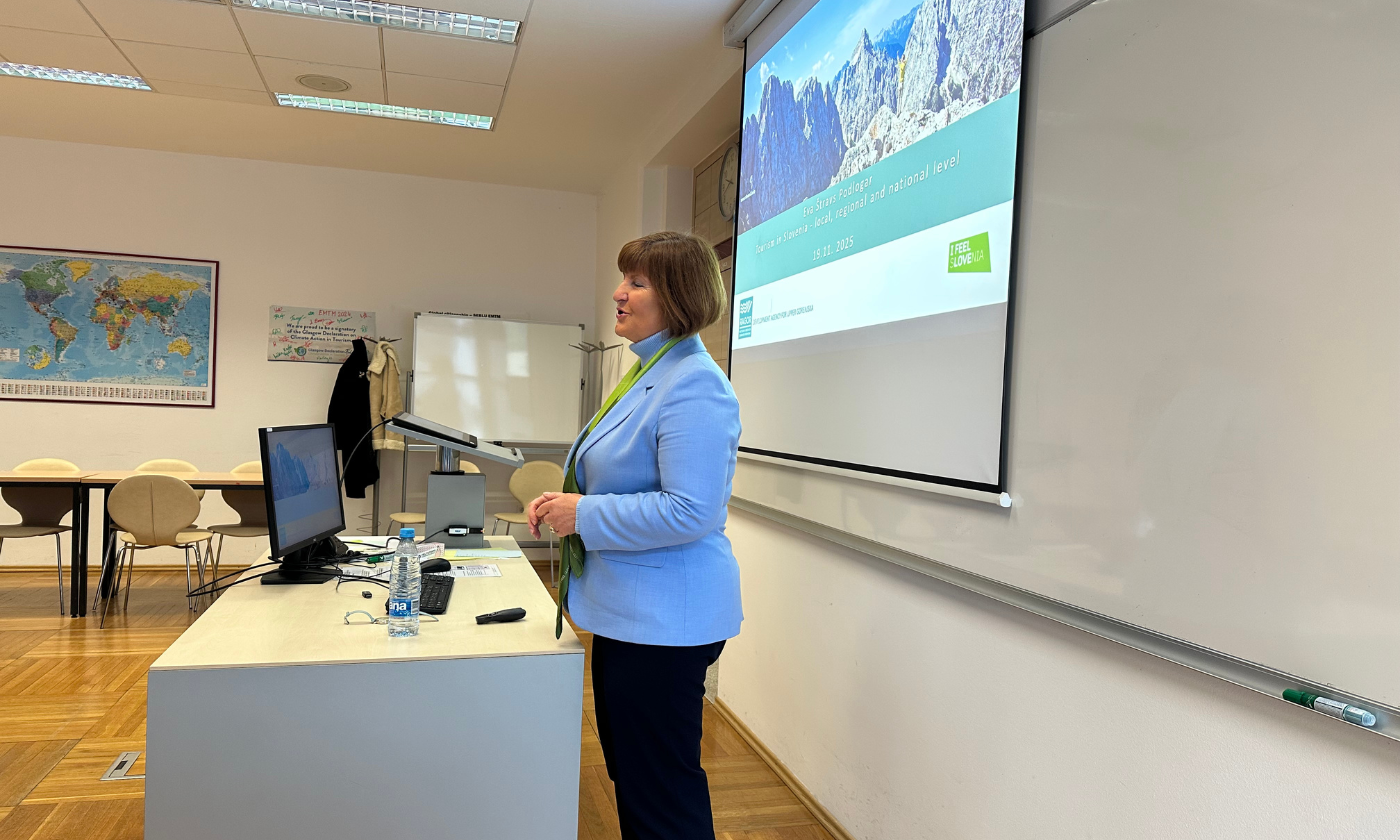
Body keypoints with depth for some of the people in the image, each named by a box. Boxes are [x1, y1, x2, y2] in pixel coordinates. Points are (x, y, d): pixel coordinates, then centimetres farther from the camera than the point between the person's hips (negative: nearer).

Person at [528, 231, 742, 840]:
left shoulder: (694, 386, -21)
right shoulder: (649, 373, 12)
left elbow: (689, 510, -27)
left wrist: (585, 515, -19)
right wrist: (564, 503, 7)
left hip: (664, 621, -11)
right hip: (627, 609, 11)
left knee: (662, 789, 6)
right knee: (627, 769, 24)